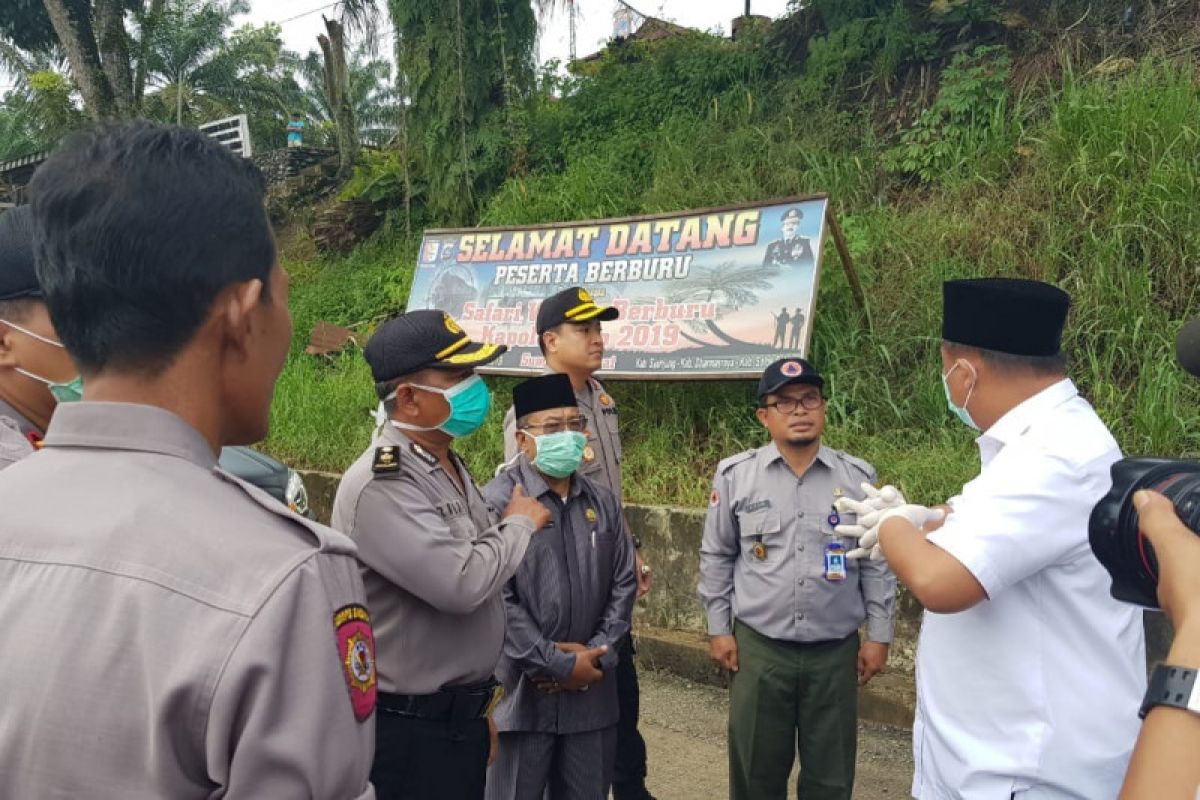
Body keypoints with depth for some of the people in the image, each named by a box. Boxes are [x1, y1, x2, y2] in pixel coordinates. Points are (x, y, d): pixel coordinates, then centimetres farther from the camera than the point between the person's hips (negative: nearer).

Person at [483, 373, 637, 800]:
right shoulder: (497, 502, -12)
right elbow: (495, 599, -16)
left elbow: (623, 584, 9)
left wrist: (597, 656, -4)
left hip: (592, 692, 5)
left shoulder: (603, 501, 8)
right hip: (523, 690, -5)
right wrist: (559, 664, -13)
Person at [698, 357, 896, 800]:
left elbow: (877, 563, 5)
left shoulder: (858, 477, -1)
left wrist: (879, 635, 4)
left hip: (836, 651, 1)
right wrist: (719, 629, 3)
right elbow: (716, 557, 4)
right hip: (759, 648, 0)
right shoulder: (735, 475, -3)